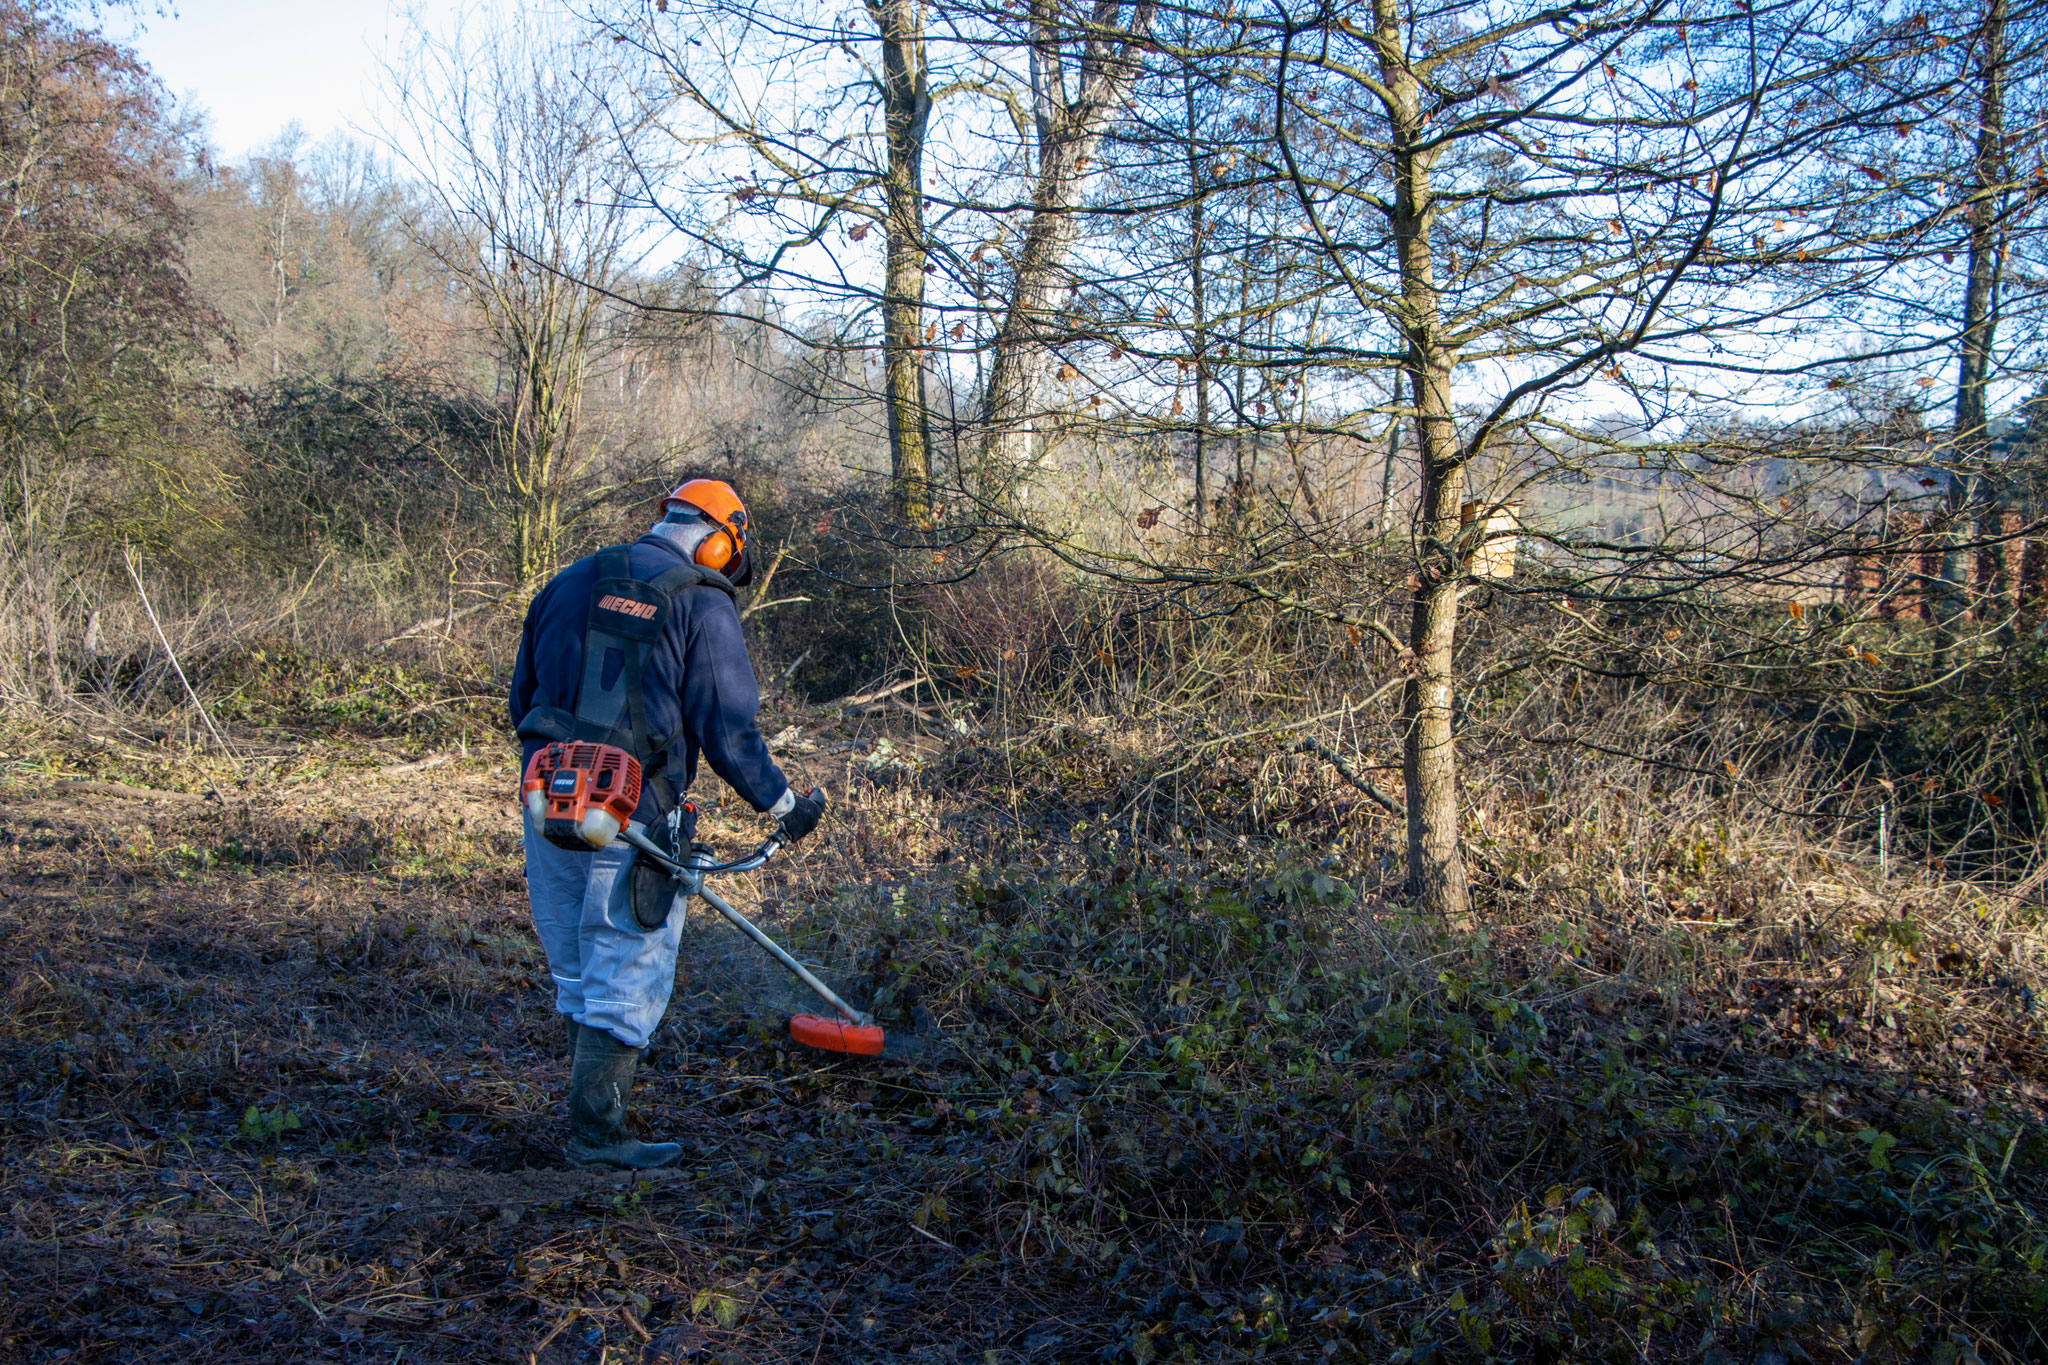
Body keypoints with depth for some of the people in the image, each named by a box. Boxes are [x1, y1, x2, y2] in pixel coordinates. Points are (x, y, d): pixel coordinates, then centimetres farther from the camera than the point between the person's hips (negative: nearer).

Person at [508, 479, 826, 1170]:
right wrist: (785, 805, 4)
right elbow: (728, 729, -9)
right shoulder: (702, 605, -6)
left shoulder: (570, 582, 12)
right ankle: (596, 1134, 10)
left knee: (577, 974, 19)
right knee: (628, 983, 6)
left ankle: (592, 1106, 31)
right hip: (632, 824, -6)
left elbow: (523, 697, 18)